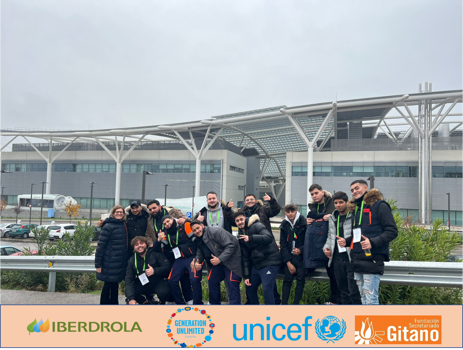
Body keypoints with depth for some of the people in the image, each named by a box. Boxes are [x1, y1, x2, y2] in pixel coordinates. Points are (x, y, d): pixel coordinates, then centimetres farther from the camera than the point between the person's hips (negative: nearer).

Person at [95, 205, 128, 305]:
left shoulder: (123, 225, 10)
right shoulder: (108, 226, -12)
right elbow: (101, 245, -14)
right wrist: (98, 264, -15)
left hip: (120, 262, 7)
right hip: (110, 262, -6)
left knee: (115, 283, 15)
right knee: (108, 284, 2)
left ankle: (114, 303, 27)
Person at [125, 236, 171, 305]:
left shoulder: (155, 253, -8)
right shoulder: (132, 260, 0)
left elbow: (167, 266, -13)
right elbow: (129, 279, -8)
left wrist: (154, 271, -30)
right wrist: (131, 298, -20)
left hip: (158, 282, -3)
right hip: (142, 285, 3)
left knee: (164, 292, -34)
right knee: (129, 292, -23)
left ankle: (162, 303, 6)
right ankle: (148, 301, 8)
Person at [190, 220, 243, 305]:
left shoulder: (215, 232, -22)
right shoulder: (198, 240, 5)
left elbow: (230, 246, -26)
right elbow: (200, 253, 14)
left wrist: (220, 259, -31)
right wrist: (197, 261, -8)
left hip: (231, 259, -9)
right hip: (218, 262, 9)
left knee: (232, 283, -15)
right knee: (212, 280, 8)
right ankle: (214, 303, 23)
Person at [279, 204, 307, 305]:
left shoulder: (303, 222, -5)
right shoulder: (284, 225, 5)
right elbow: (283, 245, 4)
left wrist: (301, 249, -20)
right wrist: (288, 262, -4)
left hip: (301, 256, -2)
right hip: (289, 257, 2)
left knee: (300, 279, -6)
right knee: (287, 280, 1)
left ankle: (296, 303, 1)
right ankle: (284, 303, 3)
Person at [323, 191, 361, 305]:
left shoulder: (354, 216, -7)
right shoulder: (333, 218, 15)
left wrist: (347, 241, -26)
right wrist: (326, 247, 9)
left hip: (351, 258, -7)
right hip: (337, 258, 7)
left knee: (354, 291, -7)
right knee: (343, 290, 15)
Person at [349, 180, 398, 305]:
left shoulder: (379, 205, -4)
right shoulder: (355, 208, 19)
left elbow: (392, 231, -9)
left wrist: (373, 242, -20)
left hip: (372, 259, -8)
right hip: (358, 260, 8)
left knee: (370, 299, -8)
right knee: (363, 297, 13)